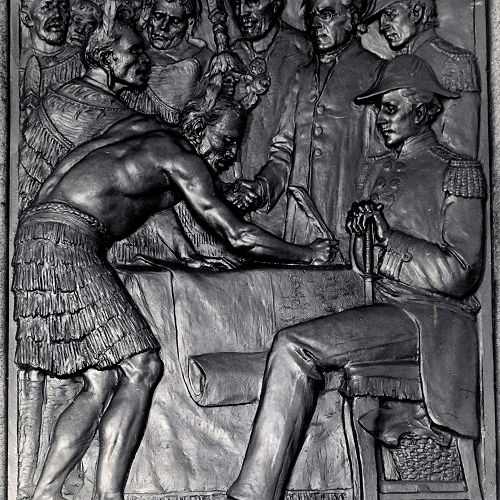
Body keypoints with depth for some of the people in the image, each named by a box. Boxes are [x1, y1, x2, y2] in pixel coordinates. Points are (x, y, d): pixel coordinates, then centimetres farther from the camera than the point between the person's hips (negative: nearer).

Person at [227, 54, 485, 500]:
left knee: (294, 346, -24)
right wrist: (358, 229, -2)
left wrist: (387, 234, -12)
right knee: (296, 361, -18)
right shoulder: (381, 167, 21)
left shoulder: (459, 172, -2)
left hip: (431, 316, -7)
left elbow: (460, 275, -12)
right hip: (383, 307, 7)